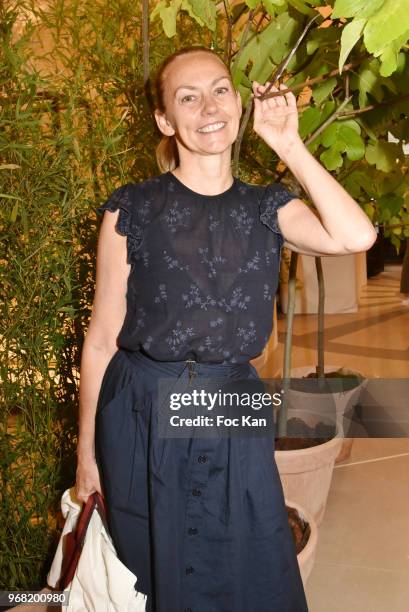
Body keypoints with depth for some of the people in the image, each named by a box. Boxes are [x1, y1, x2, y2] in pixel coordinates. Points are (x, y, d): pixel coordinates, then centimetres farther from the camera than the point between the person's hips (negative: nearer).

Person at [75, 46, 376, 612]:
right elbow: (102, 336, -3)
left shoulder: (268, 208, 2)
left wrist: (287, 142, -11)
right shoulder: (132, 209, -5)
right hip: (142, 419, -1)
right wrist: (87, 452, 0)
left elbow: (355, 236, -18)